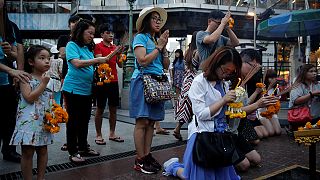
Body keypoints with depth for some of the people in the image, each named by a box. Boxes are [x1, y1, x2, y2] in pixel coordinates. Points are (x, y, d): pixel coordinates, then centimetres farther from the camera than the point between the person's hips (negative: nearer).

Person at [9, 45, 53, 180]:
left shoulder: (47, 78, 9)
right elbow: (29, 98, -19)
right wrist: (43, 83, -17)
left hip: (43, 120, 6)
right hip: (29, 121, -6)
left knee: (43, 150, 12)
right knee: (27, 152, 1)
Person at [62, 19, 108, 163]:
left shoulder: (89, 48, 15)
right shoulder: (72, 45, -5)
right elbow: (77, 63, -20)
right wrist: (97, 60, -19)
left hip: (87, 90, 7)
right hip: (73, 89, -7)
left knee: (84, 120, 14)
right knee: (73, 121, 1)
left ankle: (83, 147, 27)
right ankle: (73, 152, 10)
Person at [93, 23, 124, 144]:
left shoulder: (115, 47, 14)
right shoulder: (98, 46, -2)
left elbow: (120, 65, 13)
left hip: (114, 81, 6)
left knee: (113, 108, 8)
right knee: (100, 108, 2)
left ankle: (112, 133, 19)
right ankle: (98, 135, 11)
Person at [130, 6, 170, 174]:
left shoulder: (158, 39, 19)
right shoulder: (140, 37, -2)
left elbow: (166, 65, 14)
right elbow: (143, 61, -16)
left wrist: (164, 47, 3)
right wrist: (159, 46, -7)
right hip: (142, 82, -7)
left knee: (151, 122, 7)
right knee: (142, 121, -7)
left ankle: (147, 155, 14)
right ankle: (140, 160, -1)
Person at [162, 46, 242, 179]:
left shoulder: (225, 84, 10)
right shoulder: (199, 82, -11)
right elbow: (201, 114, -18)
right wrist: (223, 100, -20)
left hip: (220, 133, 8)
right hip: (203, 133, -7)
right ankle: (173, 166, 25)